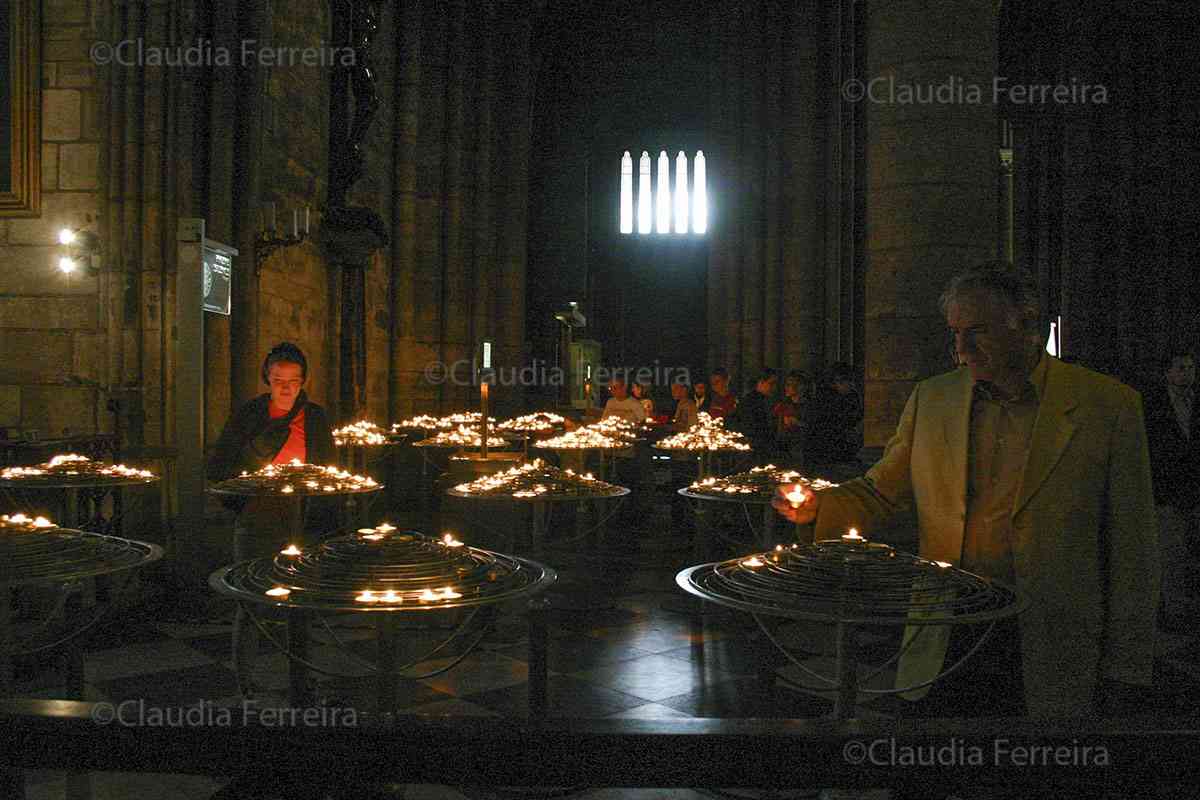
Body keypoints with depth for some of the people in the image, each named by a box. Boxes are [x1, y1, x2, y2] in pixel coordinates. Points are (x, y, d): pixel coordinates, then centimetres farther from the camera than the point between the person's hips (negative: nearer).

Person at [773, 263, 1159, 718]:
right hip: (945, 644, 3)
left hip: (1049, 653, -2)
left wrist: (1123, 674, -3)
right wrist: (816, 507, -11)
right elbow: (882, 492, 10)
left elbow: (1130, 551, -3)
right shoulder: (930, 399, 4)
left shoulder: (1108, 405, -5)